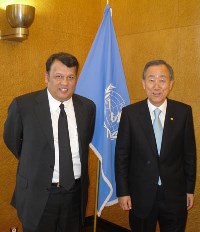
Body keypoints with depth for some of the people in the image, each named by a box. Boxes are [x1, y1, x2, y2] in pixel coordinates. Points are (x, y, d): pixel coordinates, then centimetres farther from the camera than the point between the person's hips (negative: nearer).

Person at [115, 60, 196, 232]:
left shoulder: (184, 111, -5)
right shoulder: (130, 113, -8)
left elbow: (189, 153, 1)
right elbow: (121, 155, -4)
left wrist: (190, 189, 4)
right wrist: (122, 192, -4)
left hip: (175, 194, 1)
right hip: (141, 194, 0)